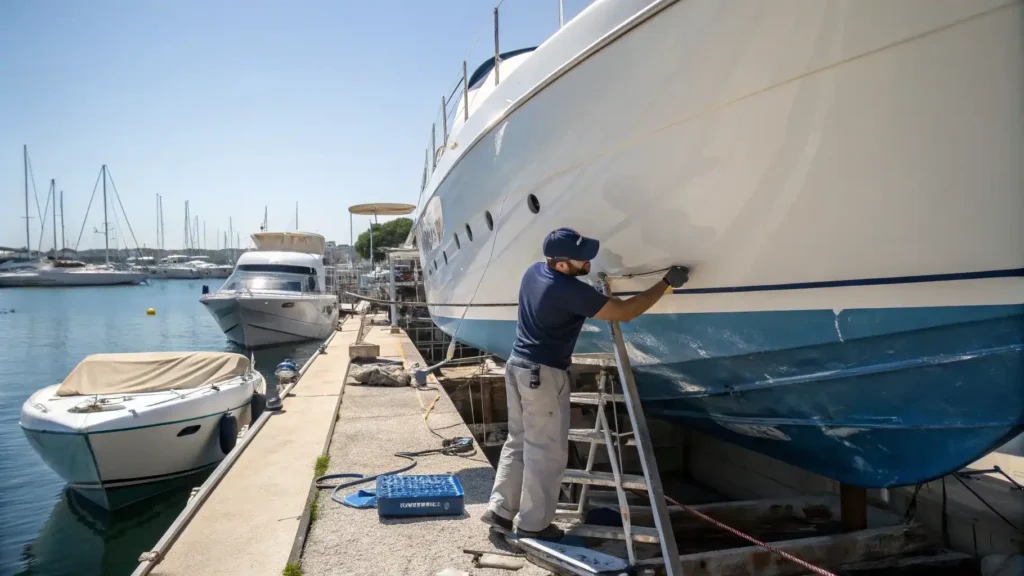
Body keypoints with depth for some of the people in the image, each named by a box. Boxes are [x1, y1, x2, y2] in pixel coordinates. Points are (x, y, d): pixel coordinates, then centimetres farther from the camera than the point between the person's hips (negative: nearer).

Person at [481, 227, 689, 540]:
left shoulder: (534, 271, 3)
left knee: (518, 442, 17)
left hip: (518, 365, 9)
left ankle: (500, 510, 23)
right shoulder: (570, 291, -23)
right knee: (547, 451, 4)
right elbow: (624, 312, -19)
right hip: (543, 374, -9)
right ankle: (532, 523, 14)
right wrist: (667, 283, -12)